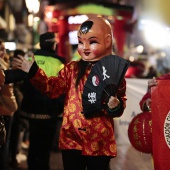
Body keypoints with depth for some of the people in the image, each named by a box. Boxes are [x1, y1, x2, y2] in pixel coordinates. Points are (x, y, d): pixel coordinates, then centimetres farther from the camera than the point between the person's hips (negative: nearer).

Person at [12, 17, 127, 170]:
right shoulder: (72, 68, 5)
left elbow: (120, 107, -3)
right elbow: (53, 87, -2)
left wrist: (115, 105, -25)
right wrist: (33, 72, -11)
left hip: (99, 142, -2)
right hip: (71, 138, 2)